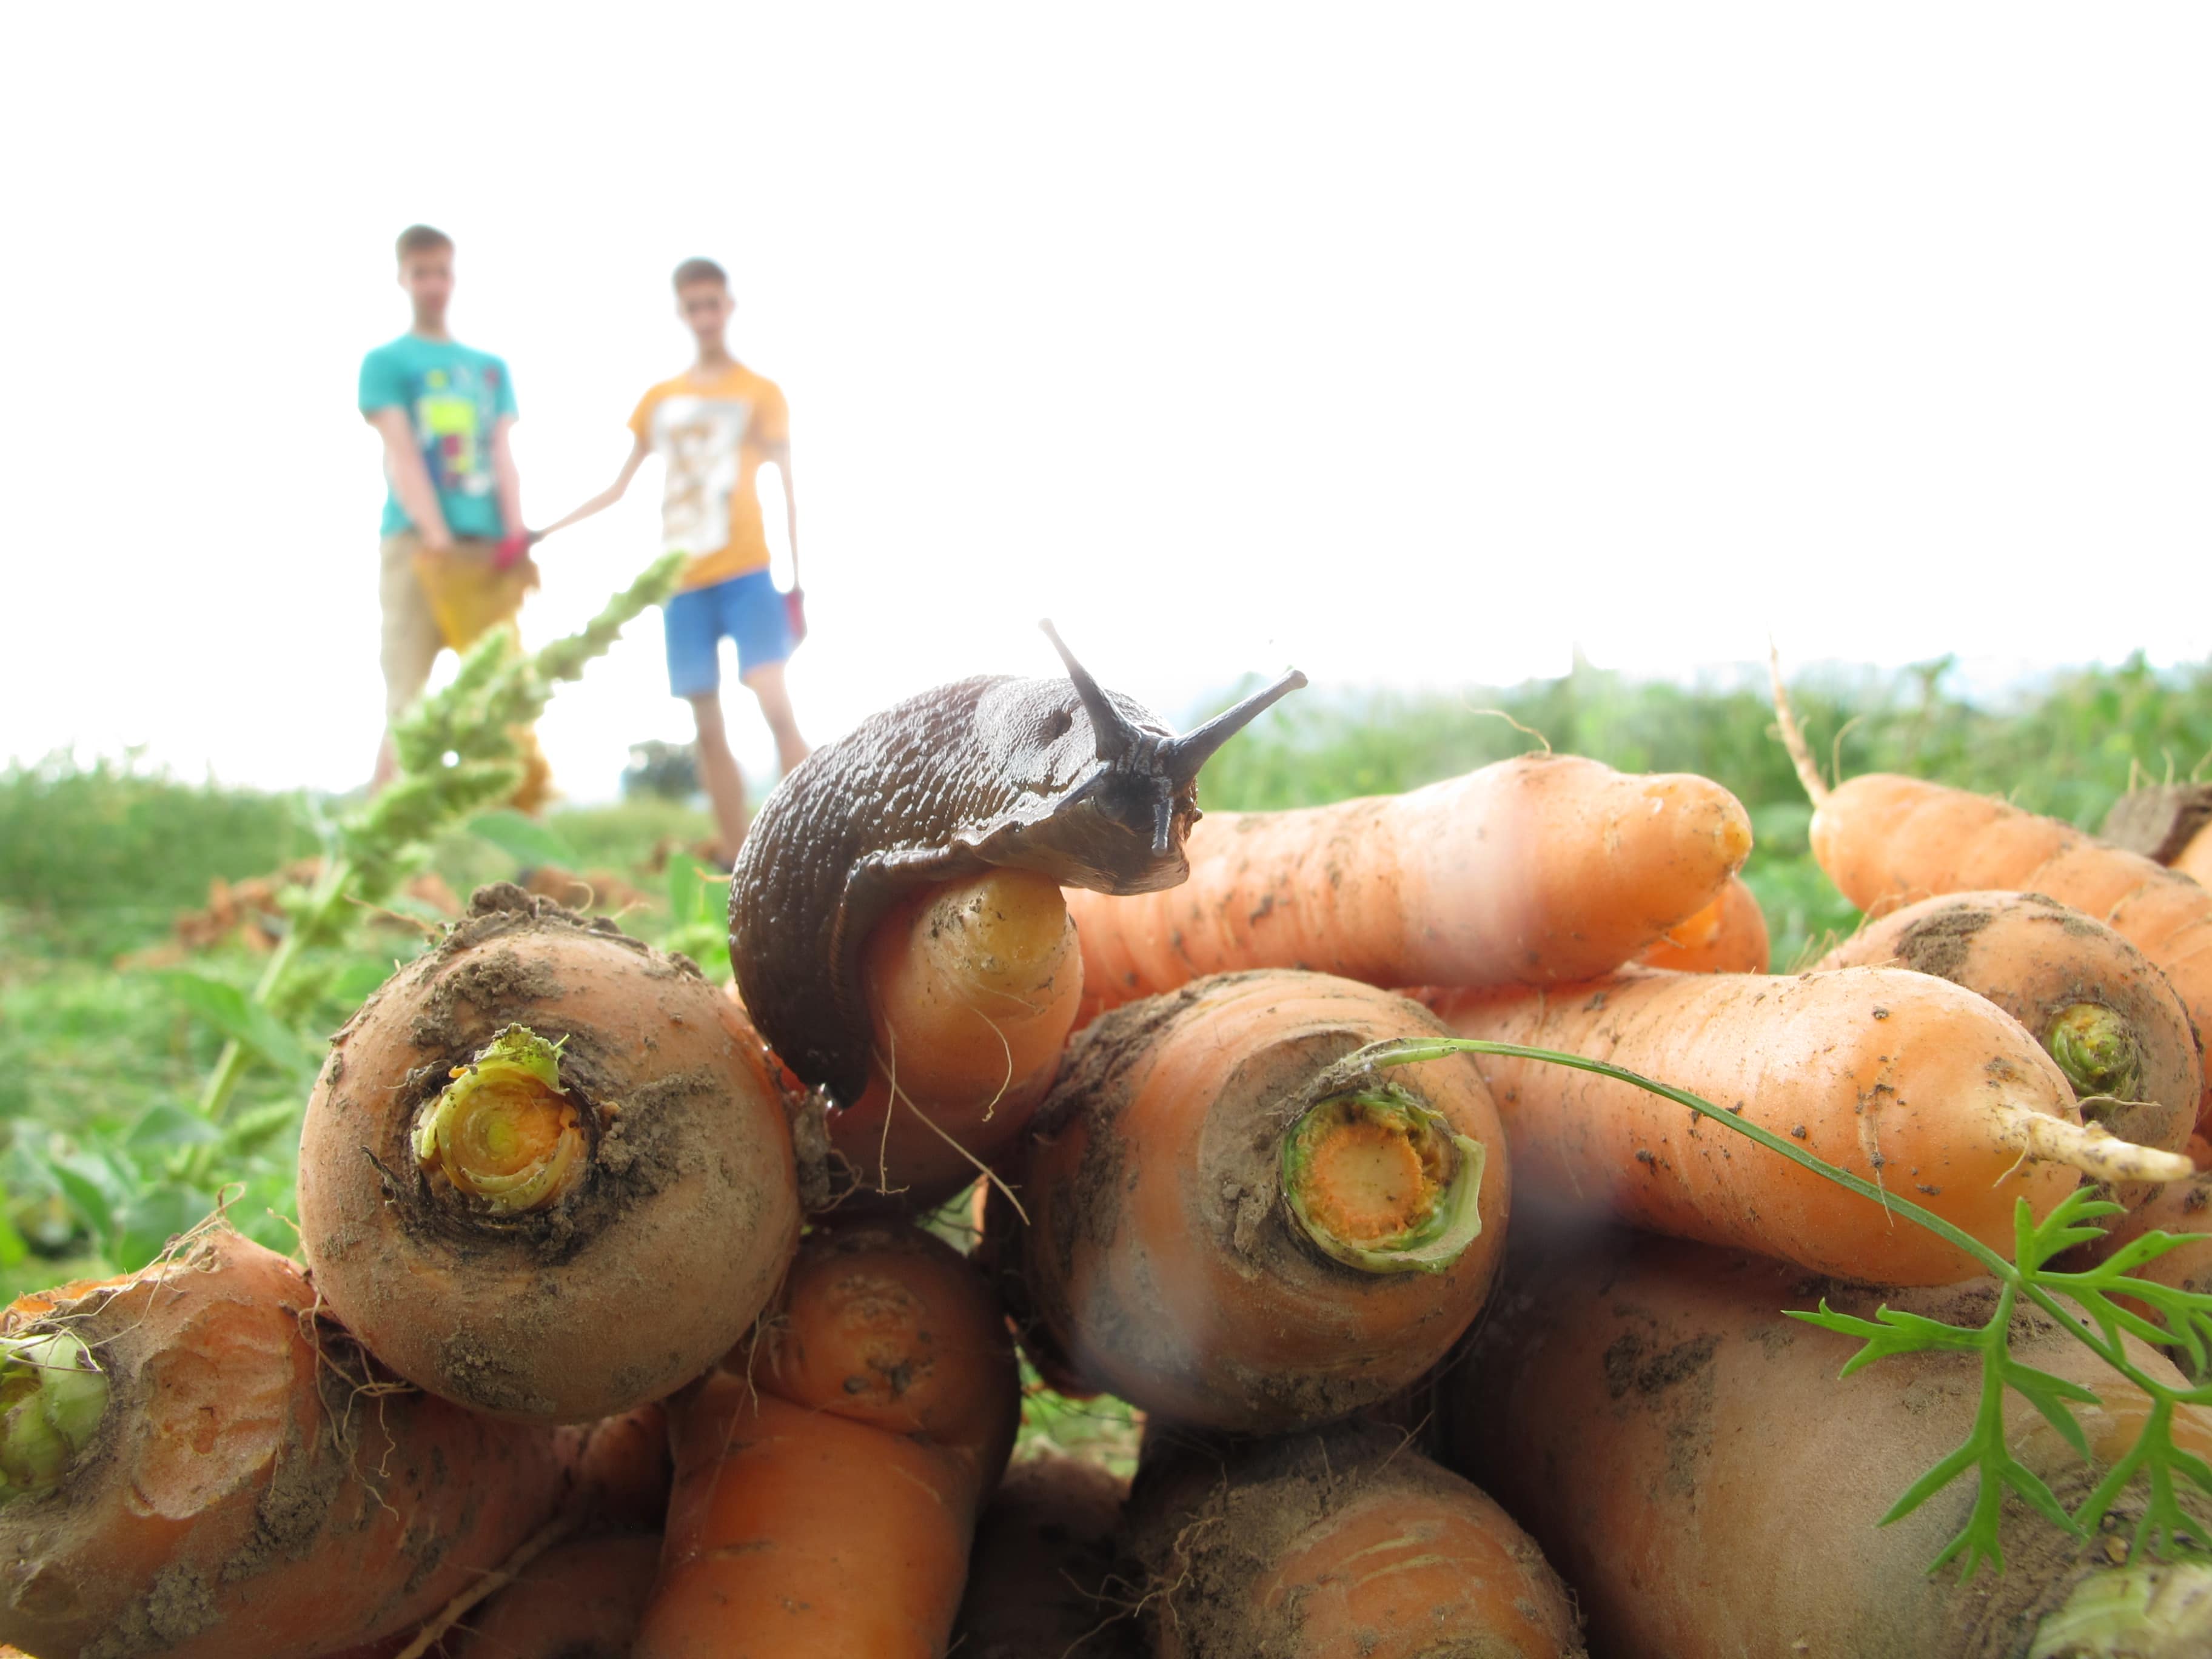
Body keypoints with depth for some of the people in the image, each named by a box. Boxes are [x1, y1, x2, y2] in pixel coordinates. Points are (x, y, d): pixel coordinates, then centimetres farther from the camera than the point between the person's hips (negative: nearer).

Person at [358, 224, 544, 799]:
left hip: (488, 548, 4)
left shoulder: (491, 368, 20)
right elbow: (401, 456, -4)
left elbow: (502, 458, 9)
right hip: (418, 543, -4)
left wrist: (515, 536, -7)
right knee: (408, 703, -8)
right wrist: (438, 539, -18)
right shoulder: (386, 362, 8)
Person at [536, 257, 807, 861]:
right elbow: (619, 488, 19)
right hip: (682, 583, 4)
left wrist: (798, 580, -3)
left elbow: (788, 490, 4)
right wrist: (544, 531, 12)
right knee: (707, 725, 2)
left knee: (775, 703, -18)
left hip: (746, 574, -4)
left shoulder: (760, 392, 5)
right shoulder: (658, 400, 14)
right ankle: (736, 864, 6)